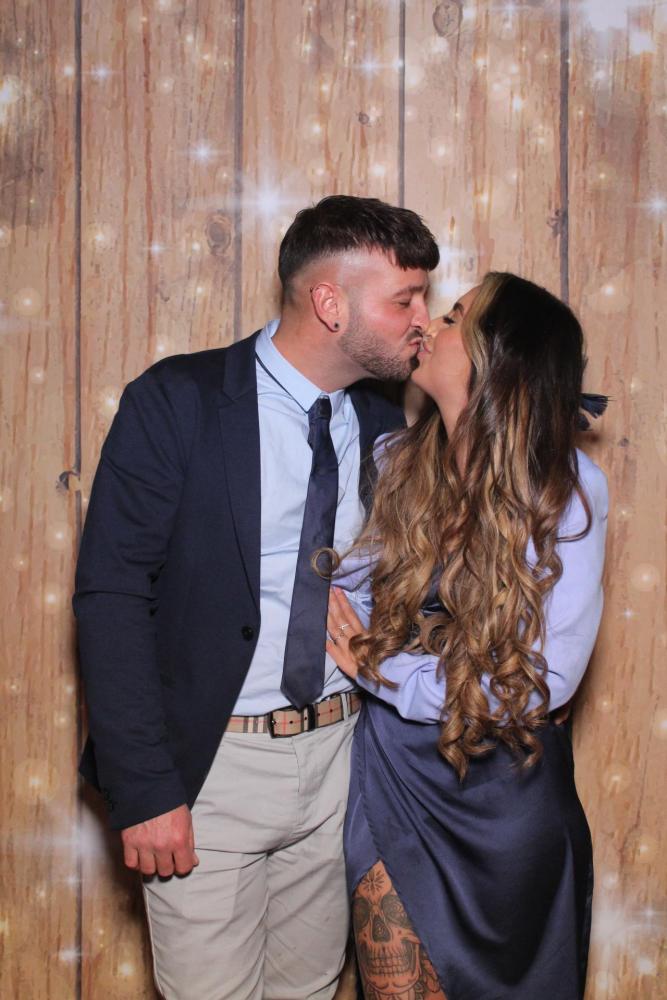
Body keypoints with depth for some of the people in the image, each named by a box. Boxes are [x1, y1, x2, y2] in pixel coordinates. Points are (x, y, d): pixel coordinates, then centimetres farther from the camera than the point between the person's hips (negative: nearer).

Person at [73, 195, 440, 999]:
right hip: (209, 762, -4)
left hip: (338, 754, 5)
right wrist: (144, 788, -17)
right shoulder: (176, 402, -11)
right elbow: (110, 595, -14)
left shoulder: (385, 428, 4)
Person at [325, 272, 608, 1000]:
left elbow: (547, 677, -18)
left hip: (506, 789, -2)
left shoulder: (569, 487, -15)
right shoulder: (395, 462, -3)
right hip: (395, 774, 3)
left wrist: (383, 671, -16)